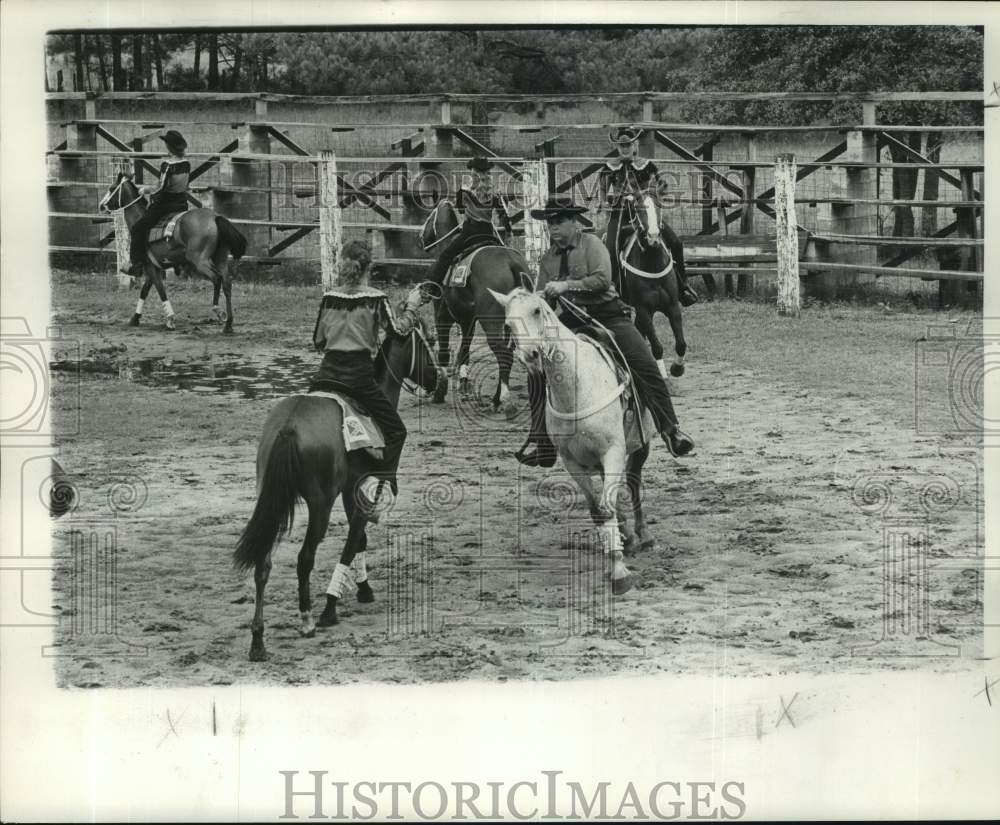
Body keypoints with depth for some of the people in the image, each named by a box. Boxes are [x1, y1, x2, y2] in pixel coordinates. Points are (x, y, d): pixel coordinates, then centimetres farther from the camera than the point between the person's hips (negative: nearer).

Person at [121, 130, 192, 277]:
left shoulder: (167, 165, -19)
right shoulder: (186, 164, 4)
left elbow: (161, 189, -21)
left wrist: (146, 190, -4)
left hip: (165, 204, -8)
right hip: (182, 203, 8)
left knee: (138, 228, 0)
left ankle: (137, 264, -5)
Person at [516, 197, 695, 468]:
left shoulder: (591, 244, -2)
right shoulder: (548, 259, 14)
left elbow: (602, 279, -17)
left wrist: (566, 285, -22)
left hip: (607, 315, -5)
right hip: (570, 321, 5)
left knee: (645, 366, -19)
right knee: (537, 372, -9)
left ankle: (671, 431, -11)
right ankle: (541, 445, -1)